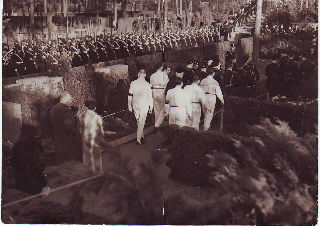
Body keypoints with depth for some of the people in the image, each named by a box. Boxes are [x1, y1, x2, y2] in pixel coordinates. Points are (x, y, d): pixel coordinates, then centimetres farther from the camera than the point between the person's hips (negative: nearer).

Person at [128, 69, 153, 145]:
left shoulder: (133, 83, -3)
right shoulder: (147, 84, -10)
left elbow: (130, 95, 1)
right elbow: (150, 97, -6)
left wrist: (129, 106, 11)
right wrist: (151, 107, 4)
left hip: (135, 105, 3)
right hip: (144, 106, -3)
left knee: (138, 121, 18)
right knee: (141, 122, 2)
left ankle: (142, 136, 28)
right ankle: (138, 140, 2)